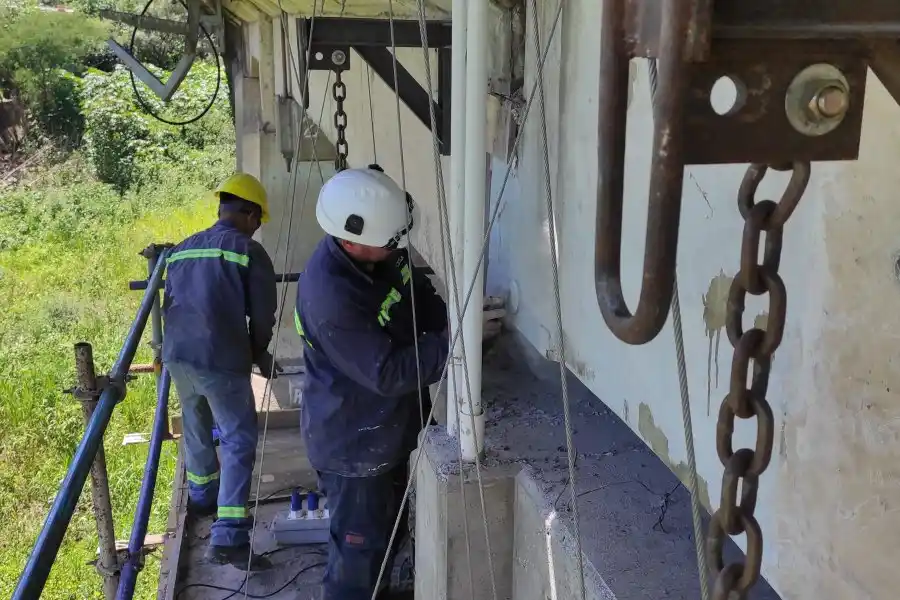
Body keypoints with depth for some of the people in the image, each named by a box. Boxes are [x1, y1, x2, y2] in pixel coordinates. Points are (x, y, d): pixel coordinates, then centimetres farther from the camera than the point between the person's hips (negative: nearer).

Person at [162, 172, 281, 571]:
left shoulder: (182, 250, 14)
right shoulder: (250, 252, -6)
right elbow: (263, 316, -4)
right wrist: (259, 354, 15)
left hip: (177, 356, 7)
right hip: (221, 362, -7)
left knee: (197, 428, 27)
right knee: (239, 443, -1)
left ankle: (203, 496, 48)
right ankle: (228, 538, -8)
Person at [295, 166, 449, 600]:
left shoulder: (382, 253, -9)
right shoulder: (329, 296, -35)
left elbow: (420, 296, 8)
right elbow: (388, 373, -31)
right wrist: (452, 345, -27)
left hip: (386, 428, 9)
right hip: (353, 441, -9)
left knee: (388, 530, 27)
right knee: (359, 544, 9)